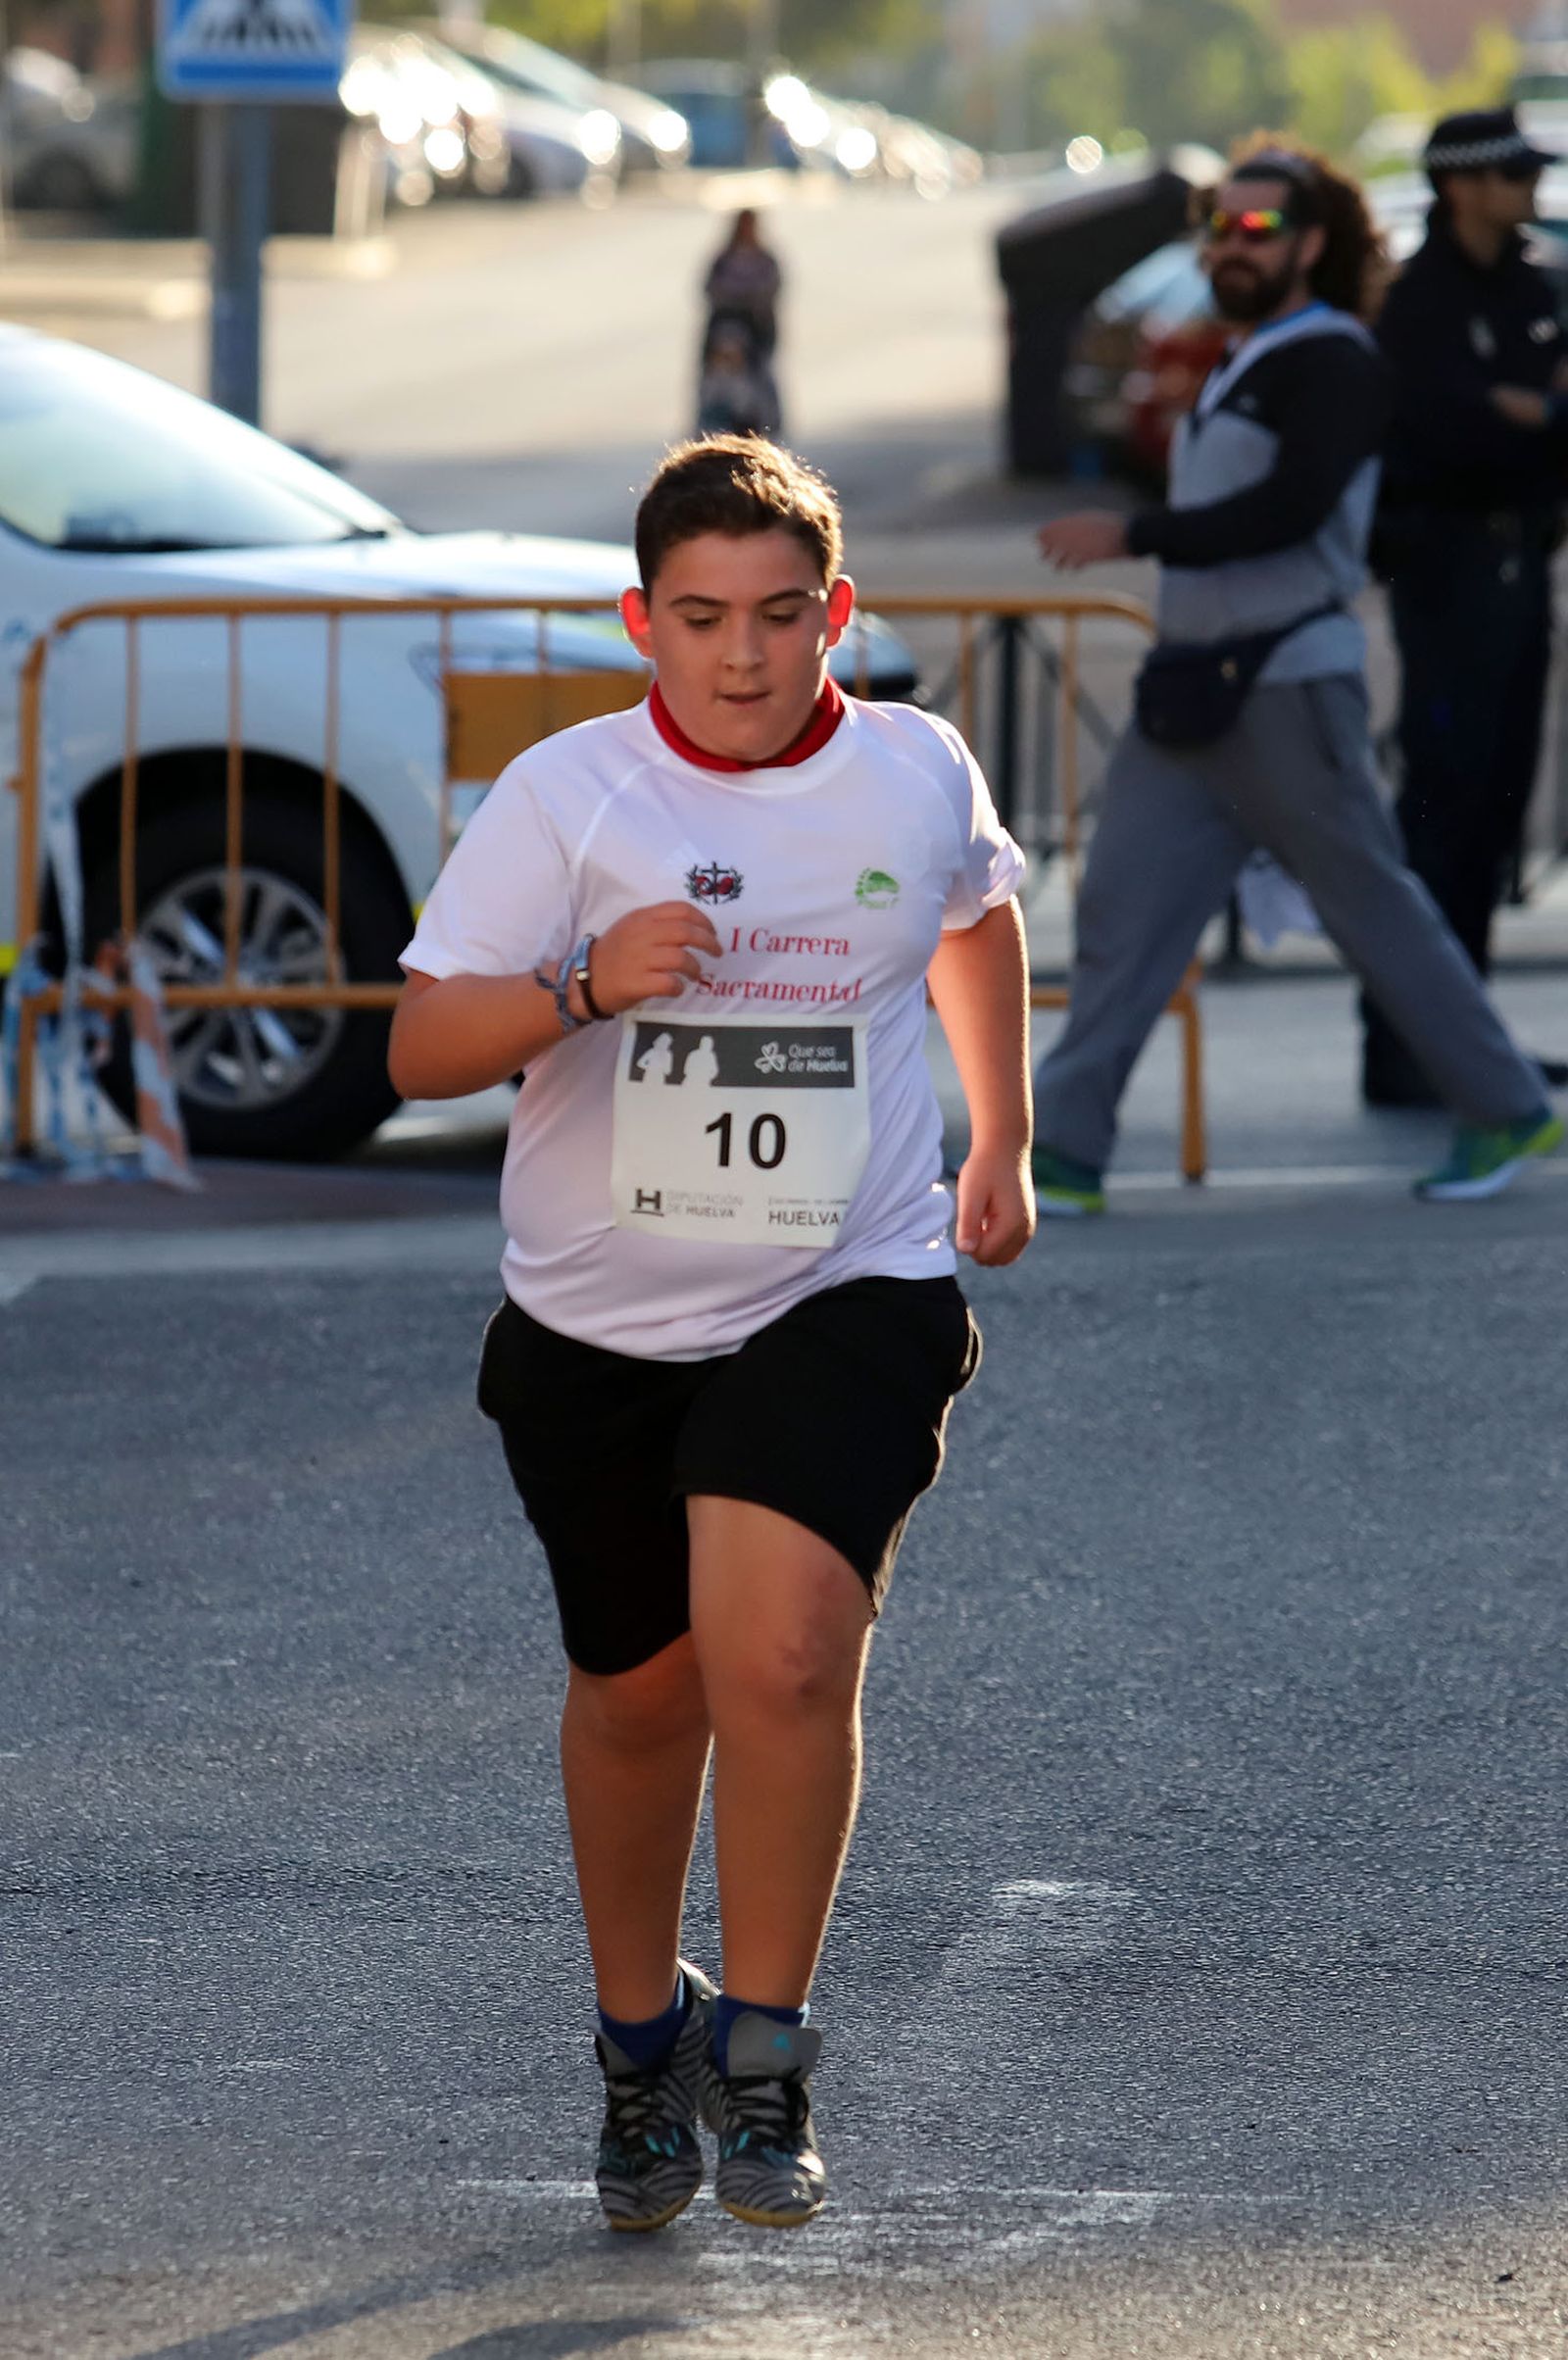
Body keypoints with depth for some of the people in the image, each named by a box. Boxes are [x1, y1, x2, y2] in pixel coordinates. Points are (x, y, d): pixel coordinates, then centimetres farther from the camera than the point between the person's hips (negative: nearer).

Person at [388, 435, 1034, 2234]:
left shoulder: (918, 775, -2)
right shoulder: (566, 796, -8)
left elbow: (978, 915, 23)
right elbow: (422, 1049, -11)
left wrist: (1003, 1143, 27)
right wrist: (583, 983, -28)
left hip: (845, 1297, -1)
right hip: (599, 1323, 1)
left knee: (784, 1657, -21)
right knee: (639, 1687, 14)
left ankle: (762, 2048, -5)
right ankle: (639, 2028, 38)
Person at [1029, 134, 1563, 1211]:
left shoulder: (1333, 364, -10)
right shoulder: (1239, 370, 20)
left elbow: (1291, 508, -23)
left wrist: (1131, 536, -23)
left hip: (1286, 691, -9)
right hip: (1194, 694, 9)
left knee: (1377, 907, 0)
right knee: (1122, 908, -1)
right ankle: (1066, 1153, -4)